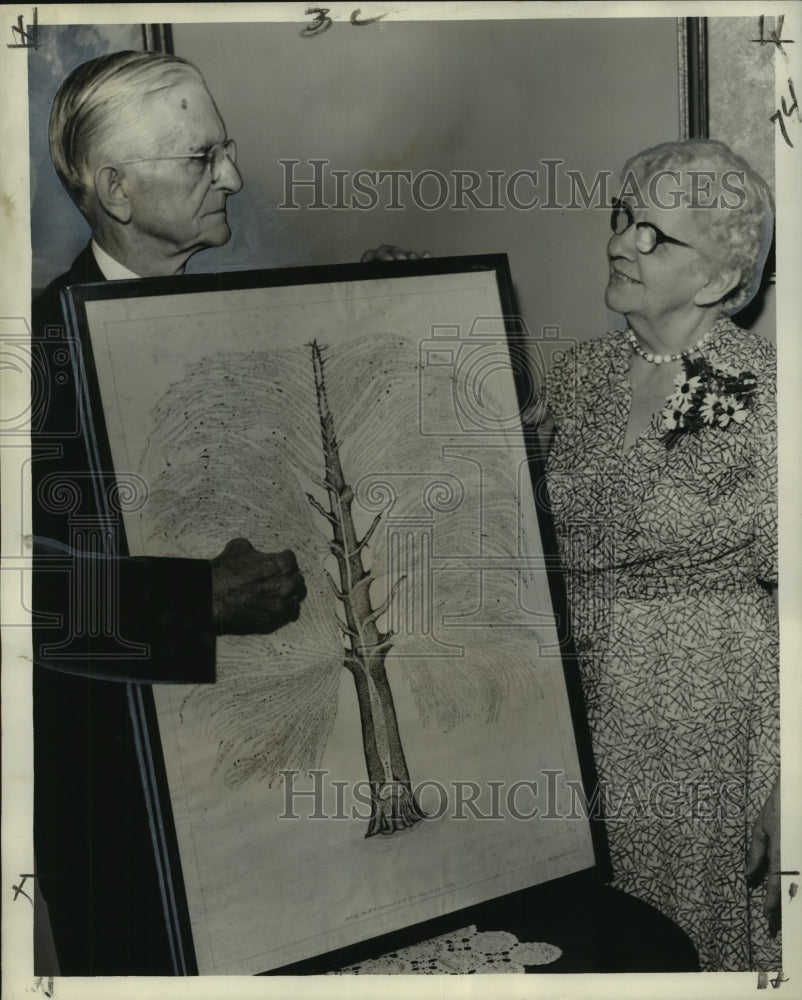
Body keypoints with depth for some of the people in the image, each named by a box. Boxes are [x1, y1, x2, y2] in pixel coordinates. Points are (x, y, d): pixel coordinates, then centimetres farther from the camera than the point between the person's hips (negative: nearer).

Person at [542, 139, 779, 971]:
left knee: (710, 932, 9)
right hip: (581, 707, 5)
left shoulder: (763, 396, -14)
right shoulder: (578, 376, 2)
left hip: (711, 714, -5)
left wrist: (783, 781, -12)